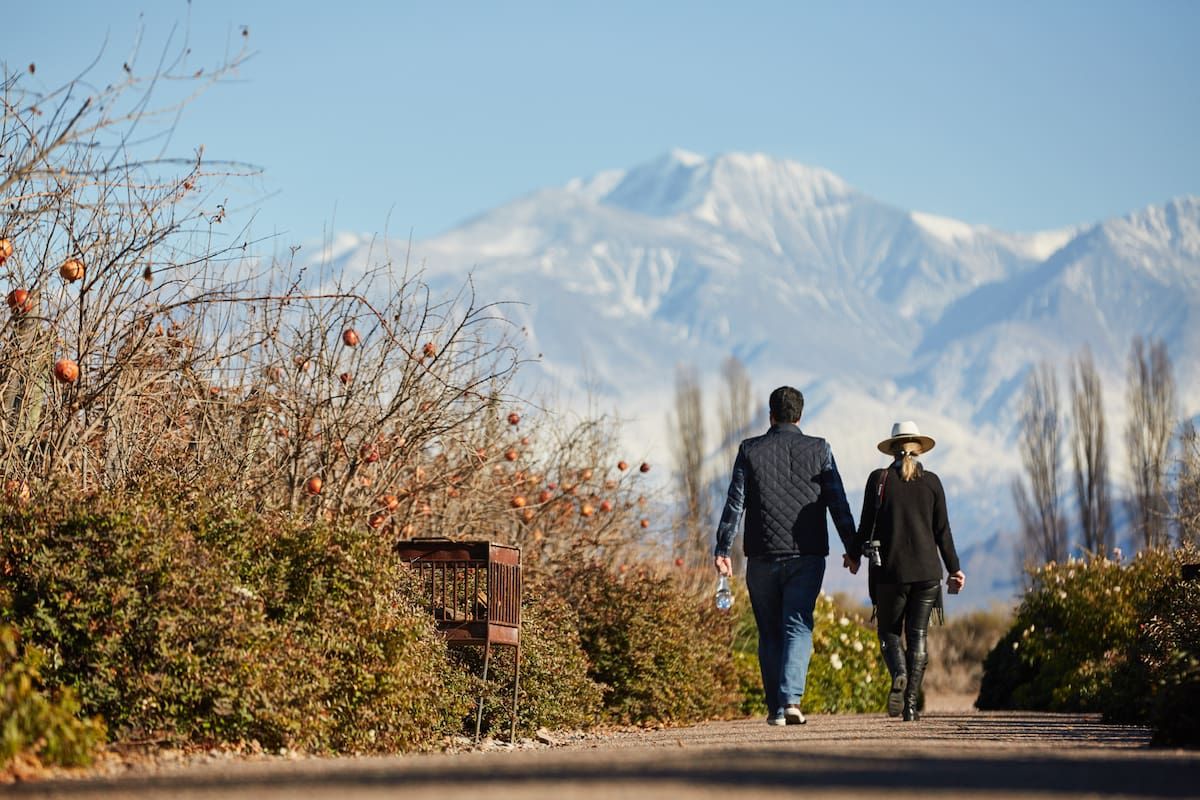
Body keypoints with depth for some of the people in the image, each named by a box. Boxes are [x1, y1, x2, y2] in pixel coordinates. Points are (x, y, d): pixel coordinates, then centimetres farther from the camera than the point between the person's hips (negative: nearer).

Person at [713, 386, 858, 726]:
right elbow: (838, 503, 1)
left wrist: (722, 550, 1)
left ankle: (775, 708, 9)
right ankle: (791, 699, -20)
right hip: (806, 557, 0)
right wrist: (852, 549, 7)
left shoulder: (750, 450, 2)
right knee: (798, 628, -1)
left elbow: (734, 503, -2)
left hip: (762, 558, 0)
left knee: (770, 634, 9)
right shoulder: (819, 450, 2)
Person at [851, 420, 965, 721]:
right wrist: (954, 569, 9)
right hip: (927, 569, 1)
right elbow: (942, 530, 3)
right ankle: (911, 702, -2)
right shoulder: (932, 482, 3)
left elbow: (867, 524, 0)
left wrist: (855, 556, 16)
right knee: (917, 634, 7)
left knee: (889, 631, 11)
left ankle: (899, 675, -19)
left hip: (890, 569, -1)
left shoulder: (879, 479, 0)